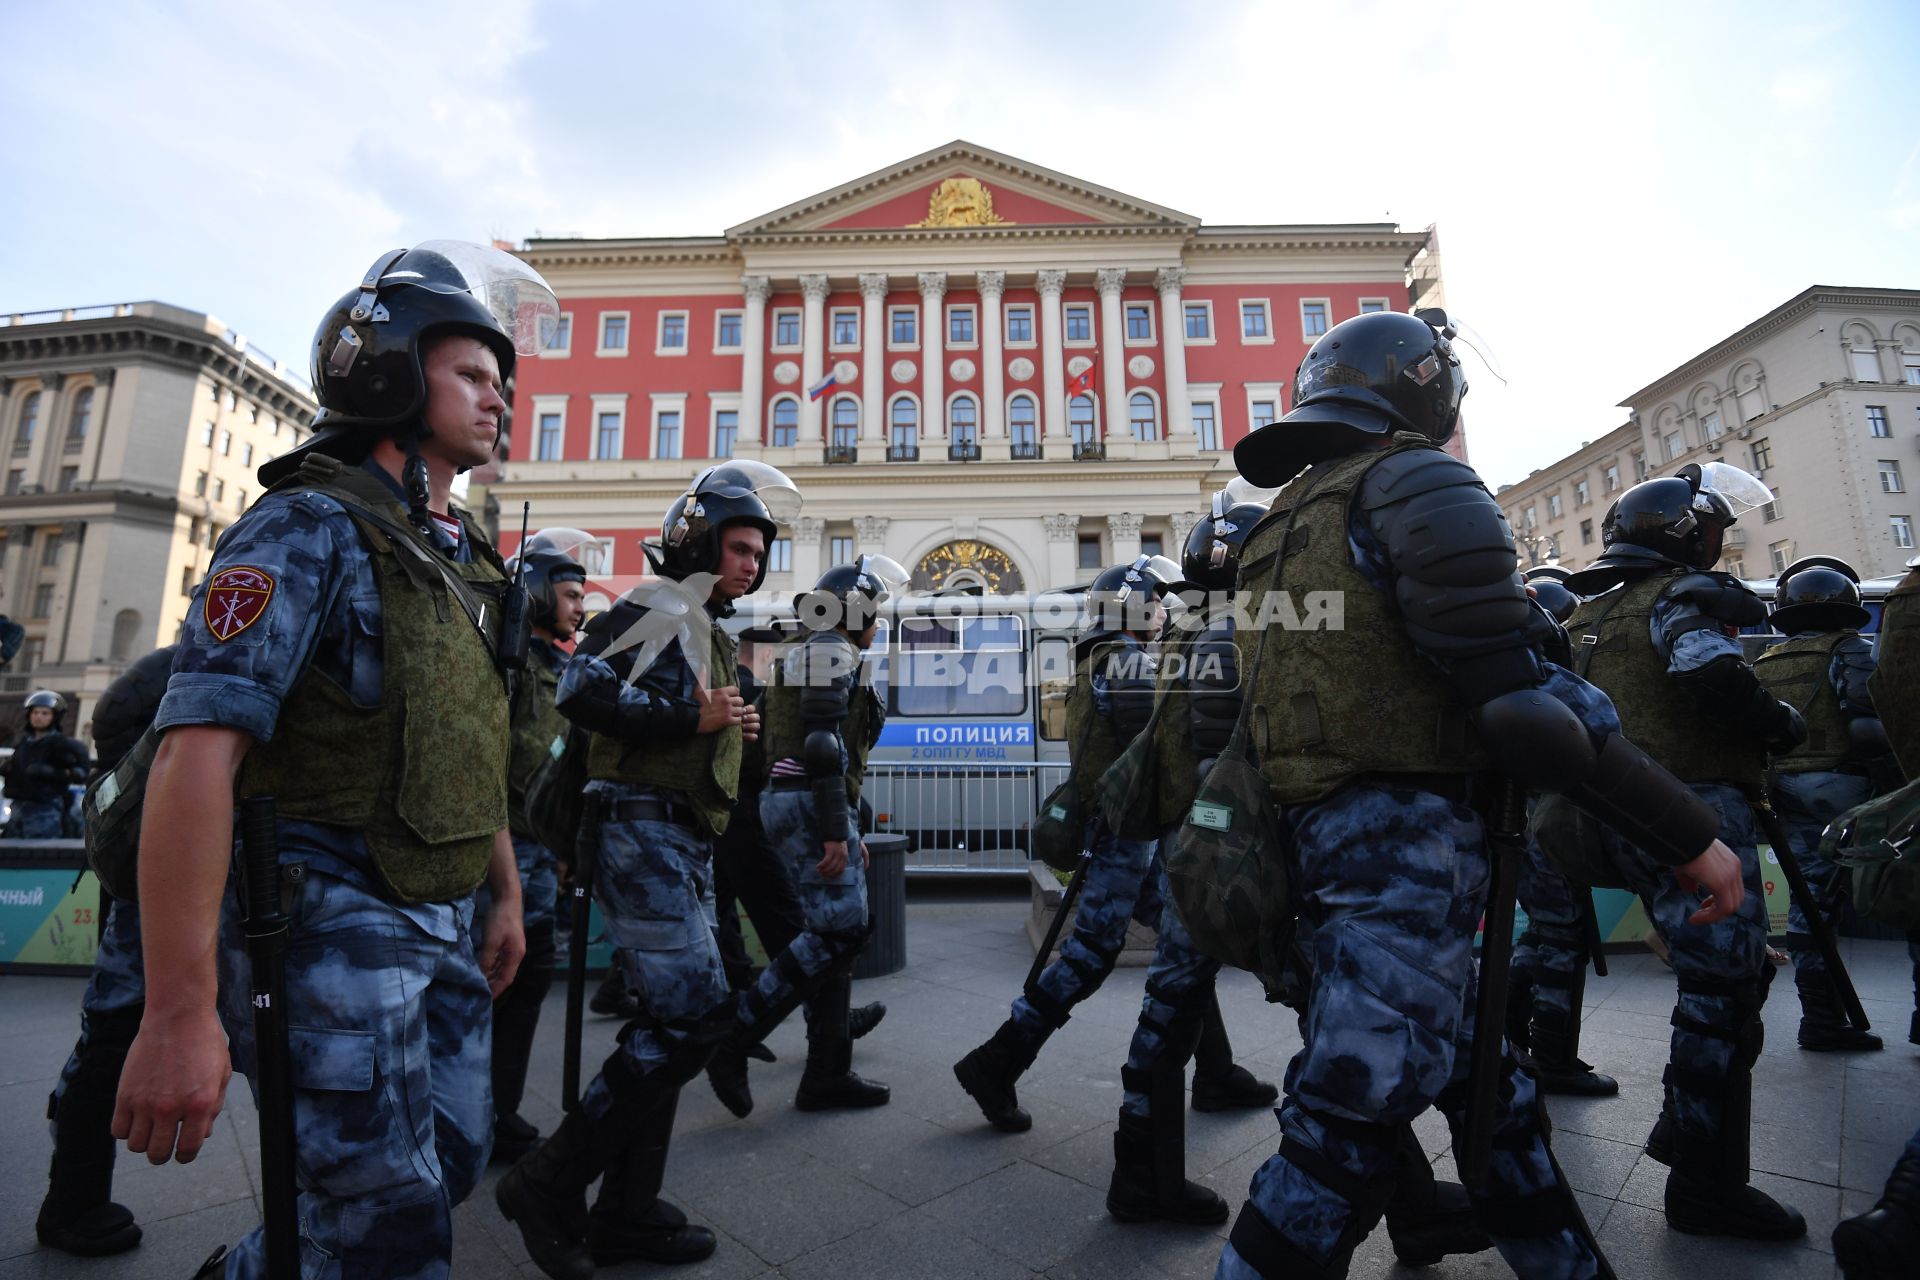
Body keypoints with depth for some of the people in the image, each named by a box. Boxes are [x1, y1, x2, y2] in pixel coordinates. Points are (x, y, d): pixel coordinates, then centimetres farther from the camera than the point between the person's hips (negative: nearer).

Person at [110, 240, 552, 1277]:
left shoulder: (460, 558, 12)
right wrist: (180, 1012, -26)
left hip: (440, 924, 8)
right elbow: (196, 755, -22)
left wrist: (507, 894, 18)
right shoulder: (312, 525, -13)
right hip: (329, 924, -8)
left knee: (451, 1159, 20)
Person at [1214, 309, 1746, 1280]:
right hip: (1408, 834, -9)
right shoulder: (1417, 485, -7)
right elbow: (1518, 695, -16)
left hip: (1320, 829, 9)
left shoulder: (1284, 521, 18)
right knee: (1345, 1128, -3)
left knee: (1480, 1076, 22)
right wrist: (1688, 833, -8)